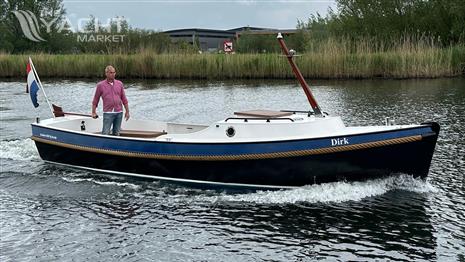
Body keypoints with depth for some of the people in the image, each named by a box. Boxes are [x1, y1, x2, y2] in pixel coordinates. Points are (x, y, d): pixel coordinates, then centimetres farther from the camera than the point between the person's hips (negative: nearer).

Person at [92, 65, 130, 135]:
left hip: (119, 112, 3)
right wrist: (93, 112, 3)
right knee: (105, 133, -7)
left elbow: (124, 99, 10)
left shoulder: (119, 84, 7)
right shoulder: (100, 85, 0)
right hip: (108, 113, -3)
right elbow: (95, 100, 6)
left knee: (116, 134, 8)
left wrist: (127, 111, 7)